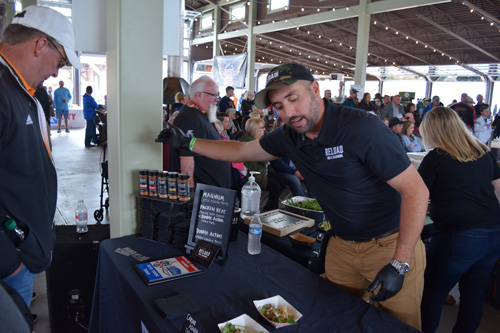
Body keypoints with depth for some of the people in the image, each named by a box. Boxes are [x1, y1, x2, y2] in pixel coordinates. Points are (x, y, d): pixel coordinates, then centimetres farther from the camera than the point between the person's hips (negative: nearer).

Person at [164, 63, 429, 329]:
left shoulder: (362, 128, -25)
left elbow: (416, 190, -22)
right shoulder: (289, 137, -5)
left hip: (392, 244, -5)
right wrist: (187, 143, 8)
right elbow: (240, 151, 10)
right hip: (342, 245, 5)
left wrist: (399, 264, -25)